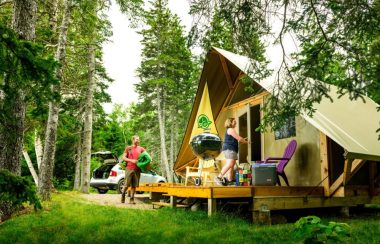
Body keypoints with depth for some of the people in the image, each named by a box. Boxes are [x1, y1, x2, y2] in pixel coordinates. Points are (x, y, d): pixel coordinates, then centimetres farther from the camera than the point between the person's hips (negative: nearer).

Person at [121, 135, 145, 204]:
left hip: (137, 169, 2)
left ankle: (132, 199, 11)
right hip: (129, 168, -2)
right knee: (126, 184, -2)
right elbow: (123, 157, 3)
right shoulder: (128, 148, 7)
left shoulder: (141, 149, 12)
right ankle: (123, 194, 23)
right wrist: (131, 160, -10)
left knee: (134, 185, 3)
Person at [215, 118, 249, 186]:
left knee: (231, 165, 5)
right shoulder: (231, 130, -7)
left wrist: (243, 140, 20)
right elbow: (239, 138, -7)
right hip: (229, 149, -11)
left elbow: (235, 140, 29)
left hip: (231, 150, 11)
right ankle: (219, 177, -23)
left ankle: (229, 180, 3)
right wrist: (246, 142, 8)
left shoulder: (230, 130, 25)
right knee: (229, 164, -21)